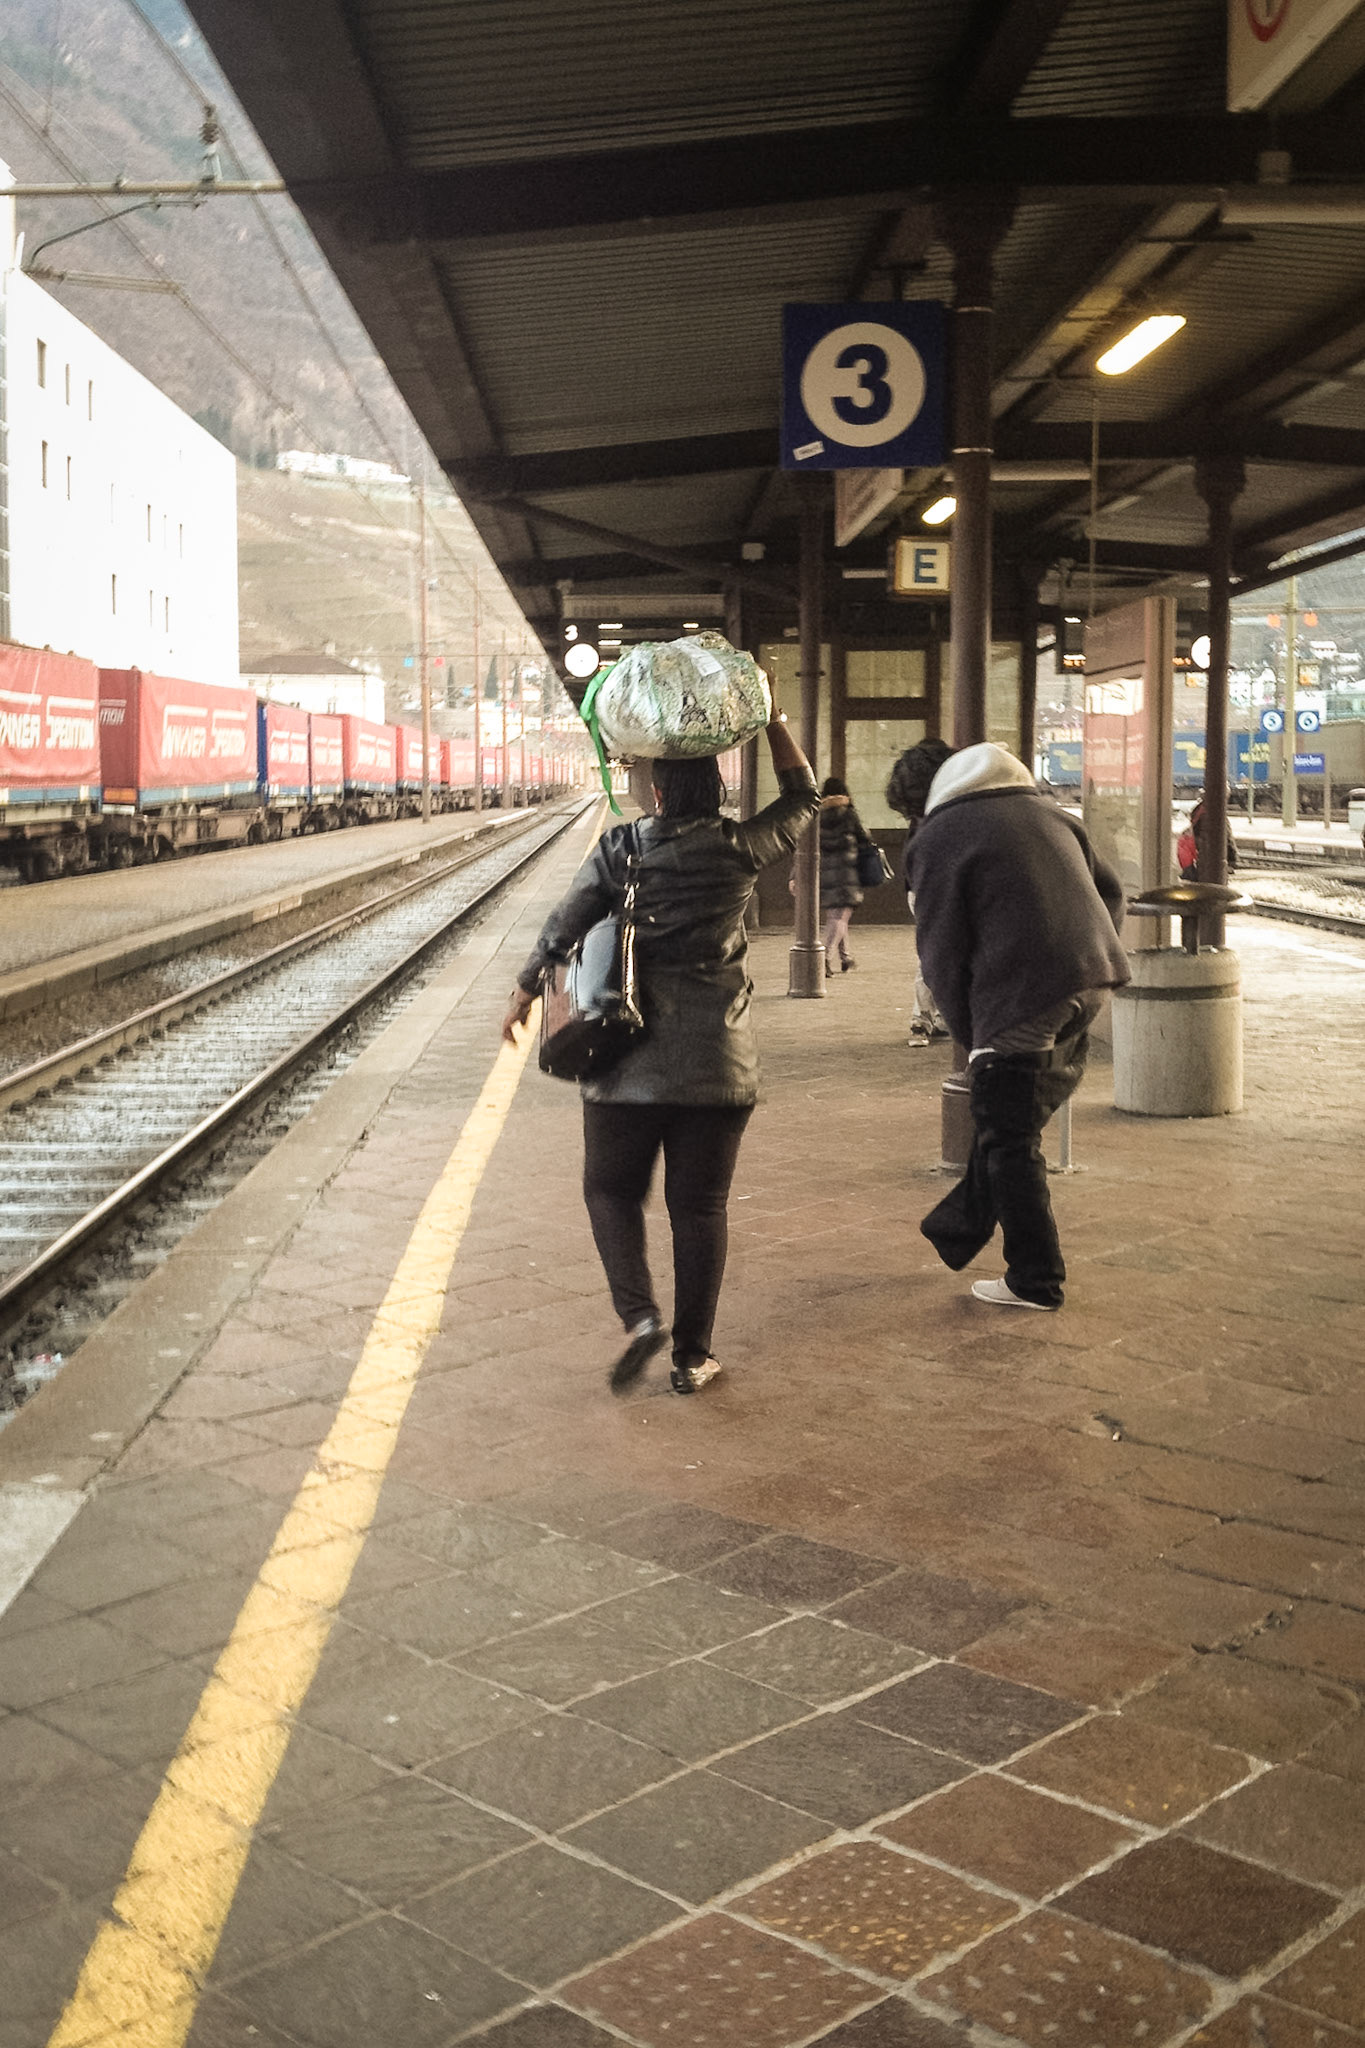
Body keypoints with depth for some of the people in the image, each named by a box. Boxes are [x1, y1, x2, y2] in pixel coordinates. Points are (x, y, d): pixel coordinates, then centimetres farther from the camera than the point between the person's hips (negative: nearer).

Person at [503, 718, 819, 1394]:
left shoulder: (619, 848, -3)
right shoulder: (740, 848, -1)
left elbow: (564, 925, 0)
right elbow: (802, 799, 15)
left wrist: (525, 992, 14)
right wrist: (772, 719, 17)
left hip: (629, 1058, -1)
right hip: (718, 1060, 1)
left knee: (612, 1190, 14)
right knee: (699, 1207, 9)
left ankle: (639, 1313, -5)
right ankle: (692, 1355, 14)